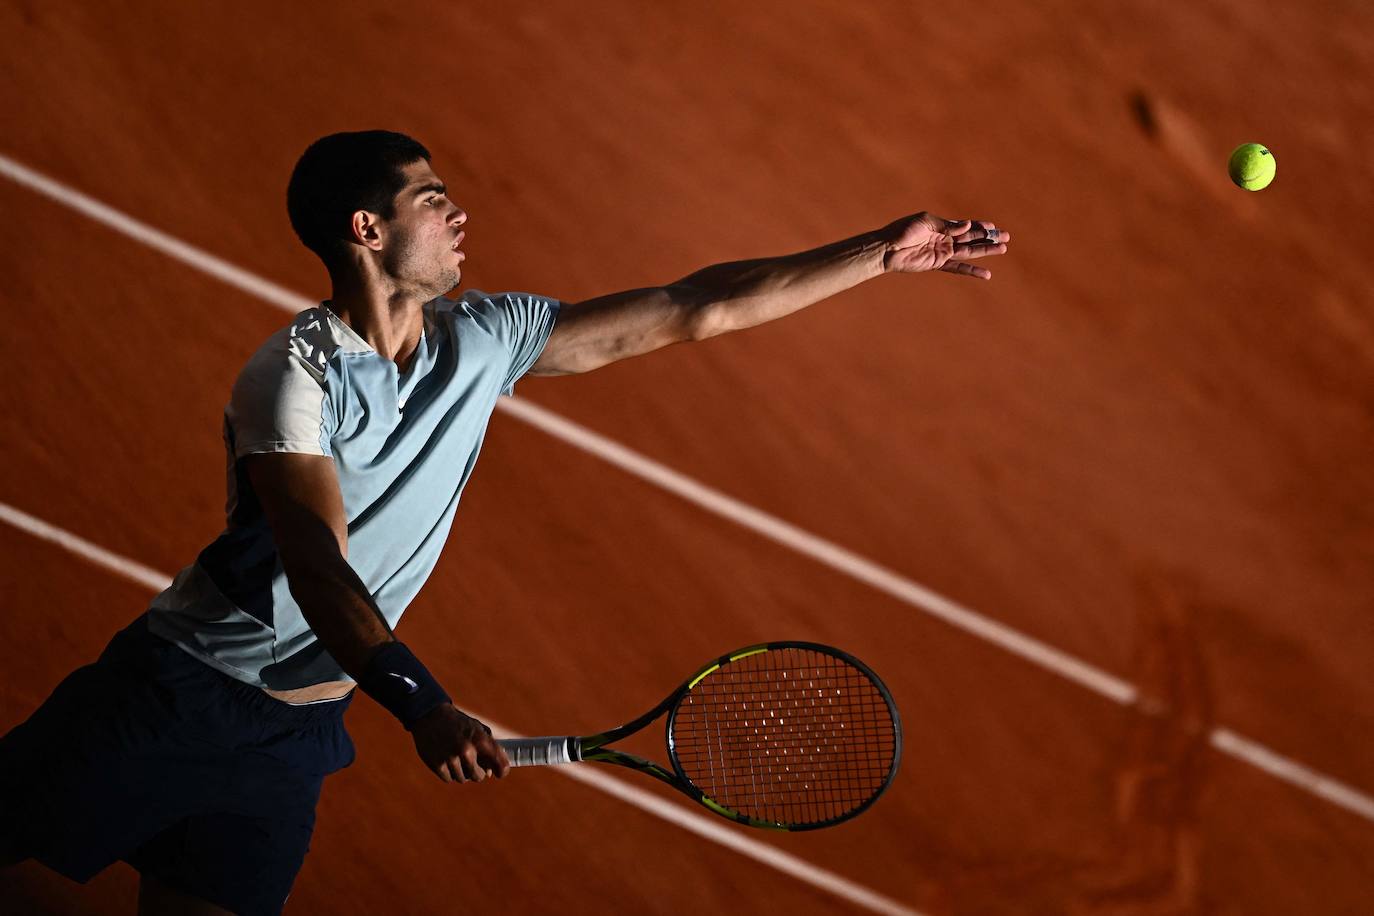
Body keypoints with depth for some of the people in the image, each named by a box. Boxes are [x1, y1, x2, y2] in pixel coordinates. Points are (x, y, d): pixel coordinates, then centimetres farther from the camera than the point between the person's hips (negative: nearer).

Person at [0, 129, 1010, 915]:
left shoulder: (483, 338, 1)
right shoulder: (295, 373, -18)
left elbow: (692, 310, 3)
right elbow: (319, 565, -30)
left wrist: (883, 252, 1)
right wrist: (422, 704, -44)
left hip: (298, 724, 5)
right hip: (176, 693, -5)